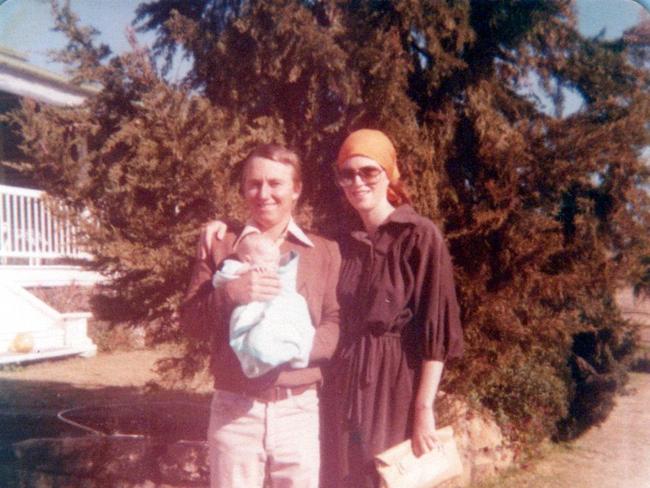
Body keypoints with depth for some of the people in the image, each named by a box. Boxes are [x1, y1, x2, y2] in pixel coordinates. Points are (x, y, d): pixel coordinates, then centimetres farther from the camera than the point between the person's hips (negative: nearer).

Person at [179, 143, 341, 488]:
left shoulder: (325, 252, 7)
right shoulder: (218, 247, 6)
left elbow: (338, 324, 2)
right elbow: (191, 324, 1)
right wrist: (229, 292, -18)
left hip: (300, 411, 0)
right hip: (234, 411, 0)